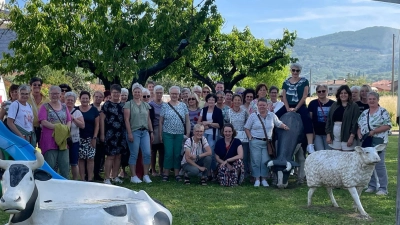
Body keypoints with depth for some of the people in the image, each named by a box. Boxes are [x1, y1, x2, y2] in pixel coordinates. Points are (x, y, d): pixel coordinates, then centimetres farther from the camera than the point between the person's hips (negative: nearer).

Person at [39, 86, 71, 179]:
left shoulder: (64, 107, 18)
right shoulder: (45, 107, 4)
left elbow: (69, 121, 15)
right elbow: (43, 122, -8)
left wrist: (66, 128, -7)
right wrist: (58, 127, -15)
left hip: (63, 139, 4)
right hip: (49, 140, -4)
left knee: (65, 164, 4)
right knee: (51, 165, -3)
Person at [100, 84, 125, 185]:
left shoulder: (123, 105, 13)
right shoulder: (107, 104, -2)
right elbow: (102, 119, -4)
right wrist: (102, 134, -9)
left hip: (120, 134, 5)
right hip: (110, 134, -5)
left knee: (118, 155, 9)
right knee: (110, 156, -7)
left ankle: (115, 176, 20)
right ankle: (107, 178, -1)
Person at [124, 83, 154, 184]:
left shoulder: (146, 105, 15)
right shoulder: (128, 104, 0)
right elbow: (126, 120, -6)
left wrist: (151, 132, 12)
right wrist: (129, 133, -13)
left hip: (145, 132, 5)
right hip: (134, 132, -4)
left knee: (147, 153, -1)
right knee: (134, 154, -1)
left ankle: (146, 175, 9)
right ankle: (133, 176, 6)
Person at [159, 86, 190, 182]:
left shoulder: (183, 105, 7)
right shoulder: (165, 106, 3)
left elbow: (187, 121, 7)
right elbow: (161, 122, 6)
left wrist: (188, 133, 1)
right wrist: (160, 134, 3)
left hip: (180, 134, 1)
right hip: (168, 134, -1)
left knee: (177, 154, 5)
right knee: (168, 154, -3)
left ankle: (177, 174, 13)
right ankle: (166, 174, 6)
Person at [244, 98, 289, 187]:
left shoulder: (272, 115, 8)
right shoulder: (253, 116, 1)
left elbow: (279, 123, 18)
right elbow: (247, 128, 4)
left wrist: (284, 126, -3)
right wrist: (250, 138, -6)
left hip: (267, 142, 2)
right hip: (255, 142, -2)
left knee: (265, 161, 1)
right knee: (256, 161, -1)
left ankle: (264, 179, 11)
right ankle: (257, 179, 7)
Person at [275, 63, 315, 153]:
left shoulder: (304, 81, 2)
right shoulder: (286, 82, 11)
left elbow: (304, 96, -5)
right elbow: (284, 96, 7)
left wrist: (296, 108, -13)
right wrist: (288, 108, -9)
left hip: (300, 106, -4)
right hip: (288, 106, 4)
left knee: (307, 119, -29)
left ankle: (310, 145, -34)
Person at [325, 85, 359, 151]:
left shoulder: (354, 106, 0)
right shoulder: (334, 105, 13)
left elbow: (355, 122, -7)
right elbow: (328, 120, 12)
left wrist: (352, 137, -15)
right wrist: (328, 135, 4)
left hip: (347, 138, -4)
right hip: (335, 138, 4)